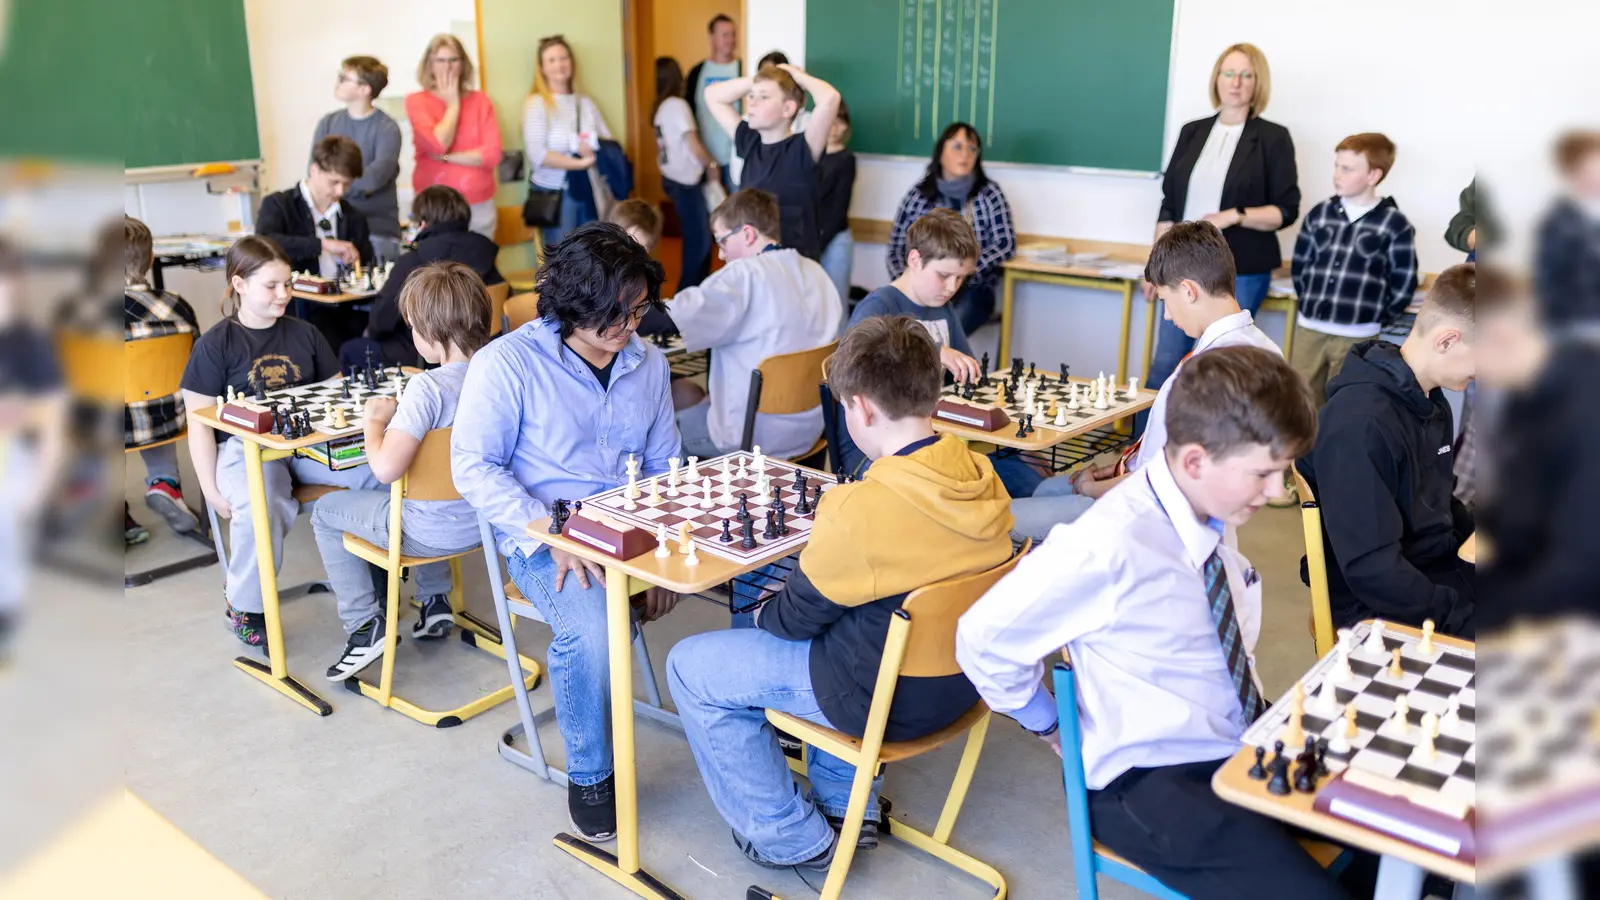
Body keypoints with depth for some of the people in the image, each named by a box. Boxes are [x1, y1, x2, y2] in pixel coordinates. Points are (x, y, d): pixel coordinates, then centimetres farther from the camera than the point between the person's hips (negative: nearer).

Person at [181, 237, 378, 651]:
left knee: (376, 471, -26)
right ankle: (245, 605, -10)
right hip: (244, 446, -4)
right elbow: (200, 424, 1)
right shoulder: (215, 345, 2)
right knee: (262, 508, -37)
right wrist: (211, 490, -8)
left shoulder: (305, 335, 14)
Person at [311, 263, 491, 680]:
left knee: (326, 512, 17)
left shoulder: (428, 387, -27)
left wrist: (373, 422, -14)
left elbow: (386, 468, -33)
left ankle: (366, 624, 15)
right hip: (485, 518, 7)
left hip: (432, 533, -7)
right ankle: (435, 601, 38)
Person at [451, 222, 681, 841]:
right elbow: (474, 466, -9)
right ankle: (589, 776, -6)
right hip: (542, 538, -4)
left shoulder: (648, 362, 11)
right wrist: (551, 538, -22)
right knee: (591, 629, -35)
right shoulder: (508, 363, -6)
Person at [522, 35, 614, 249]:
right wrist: (581, 163, -19)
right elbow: (538, 156, -18)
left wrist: (597, 150, -13)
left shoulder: (585, 103, 10)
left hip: (589, 191, 5)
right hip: (554, 194, -5)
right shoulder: (537, 103, -6)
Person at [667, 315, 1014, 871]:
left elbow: (799, 616, -14)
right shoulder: (981, 476, -9)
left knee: (691, 669, 5)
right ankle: (847, 804, 33)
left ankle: (792, 837, 17)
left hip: (888, 699, -8)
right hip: (960, 678, 8)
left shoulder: (859, 512, -30)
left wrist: (764, 613, 8)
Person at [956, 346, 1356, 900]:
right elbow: (982, 639, -15)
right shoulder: (1111, 548, -25)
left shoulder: (1216, 512, -2)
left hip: (1245, 745, 7)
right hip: (1153, 785, -7)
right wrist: (1054, 728, -2)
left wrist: (1265, 727, 7)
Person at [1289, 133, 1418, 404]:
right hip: (1309, 329, 4)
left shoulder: (1394, 224, -5)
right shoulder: (1319, 214, 5)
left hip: (1358, 338, -3)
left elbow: (1404, 283, -2)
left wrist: (1378, 319, 1)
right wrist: (1309, 303, 9)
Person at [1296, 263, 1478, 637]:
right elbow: (1370, 570, -25)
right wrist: (1463, 617, -22)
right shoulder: (1360, 423, -24)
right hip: (1381, 606, -9)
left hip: (1441, 570, 10)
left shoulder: (1431, 402, 9)